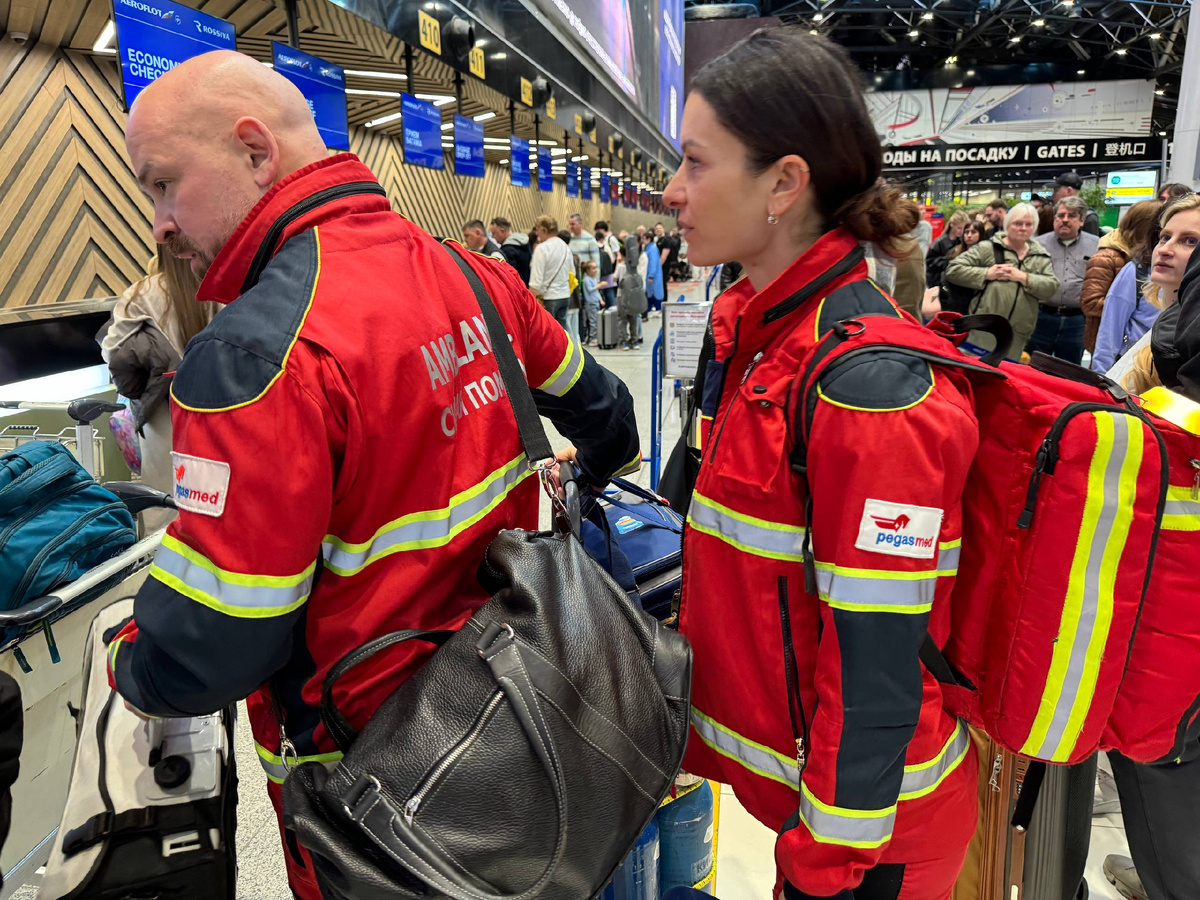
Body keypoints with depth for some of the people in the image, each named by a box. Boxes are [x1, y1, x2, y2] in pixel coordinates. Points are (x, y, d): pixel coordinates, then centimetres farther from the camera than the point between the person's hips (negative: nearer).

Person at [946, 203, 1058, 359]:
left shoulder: (1041, 257, 14)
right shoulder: (987, 248, 2)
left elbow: (1052, 287, 2)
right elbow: (952, 270, -3)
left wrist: (1023, 277, -11)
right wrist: (987, 273, -12)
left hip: (1018, 333, 4)